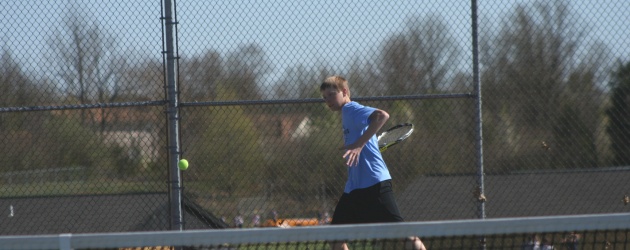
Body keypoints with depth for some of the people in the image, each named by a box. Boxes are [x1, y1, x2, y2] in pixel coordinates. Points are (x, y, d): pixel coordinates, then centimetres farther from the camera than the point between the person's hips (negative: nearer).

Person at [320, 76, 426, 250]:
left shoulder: (351, 109, -8)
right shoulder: (346, 114, 20)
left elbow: (382, 116, -27)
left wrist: (359, 144, -31)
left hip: (374, 182, -10)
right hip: (354, 186, 10)